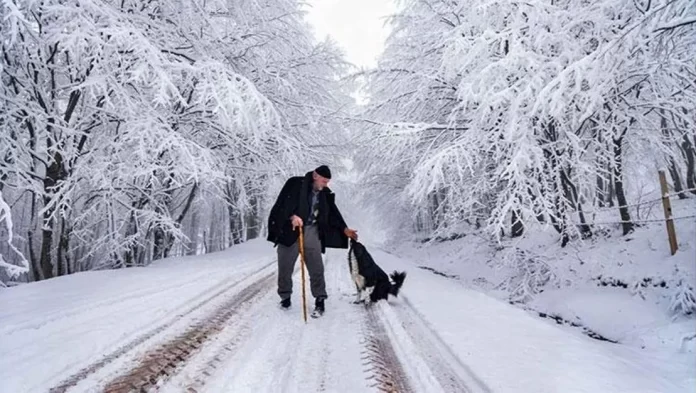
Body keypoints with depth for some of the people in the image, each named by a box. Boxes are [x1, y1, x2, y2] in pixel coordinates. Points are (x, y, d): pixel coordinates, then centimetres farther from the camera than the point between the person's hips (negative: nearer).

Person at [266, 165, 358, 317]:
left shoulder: (325, 193, 7)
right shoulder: (295, 183, -8)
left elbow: (333, 212, 16)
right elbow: (283, 203, -16)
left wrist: (344, 229, 10)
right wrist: (292, 216, -32)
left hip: (311, 232, 3)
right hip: (290, 231, -2)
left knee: (316, 268, -2)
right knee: (285, 267, 9)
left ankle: (320, 301, 7)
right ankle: (285, 296, 28)